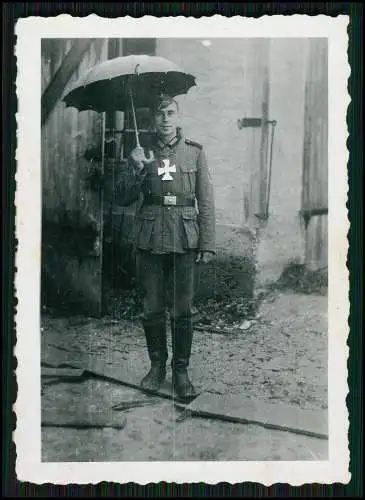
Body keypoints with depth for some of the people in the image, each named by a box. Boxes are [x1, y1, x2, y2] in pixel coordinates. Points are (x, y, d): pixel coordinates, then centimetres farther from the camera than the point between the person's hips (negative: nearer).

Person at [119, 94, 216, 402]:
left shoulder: (195, 152, 4)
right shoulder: (142, 153, 7)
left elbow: (206, 201, 3)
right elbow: (126, 199, 7)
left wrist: (208, 245, -2)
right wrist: (136, 169, -10)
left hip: (184, 240, -1)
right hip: (150, 240, 1)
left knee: (182, 310, 2)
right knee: (152, 309, 8)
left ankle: (181, 370, 17)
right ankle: (157, 366, 24)